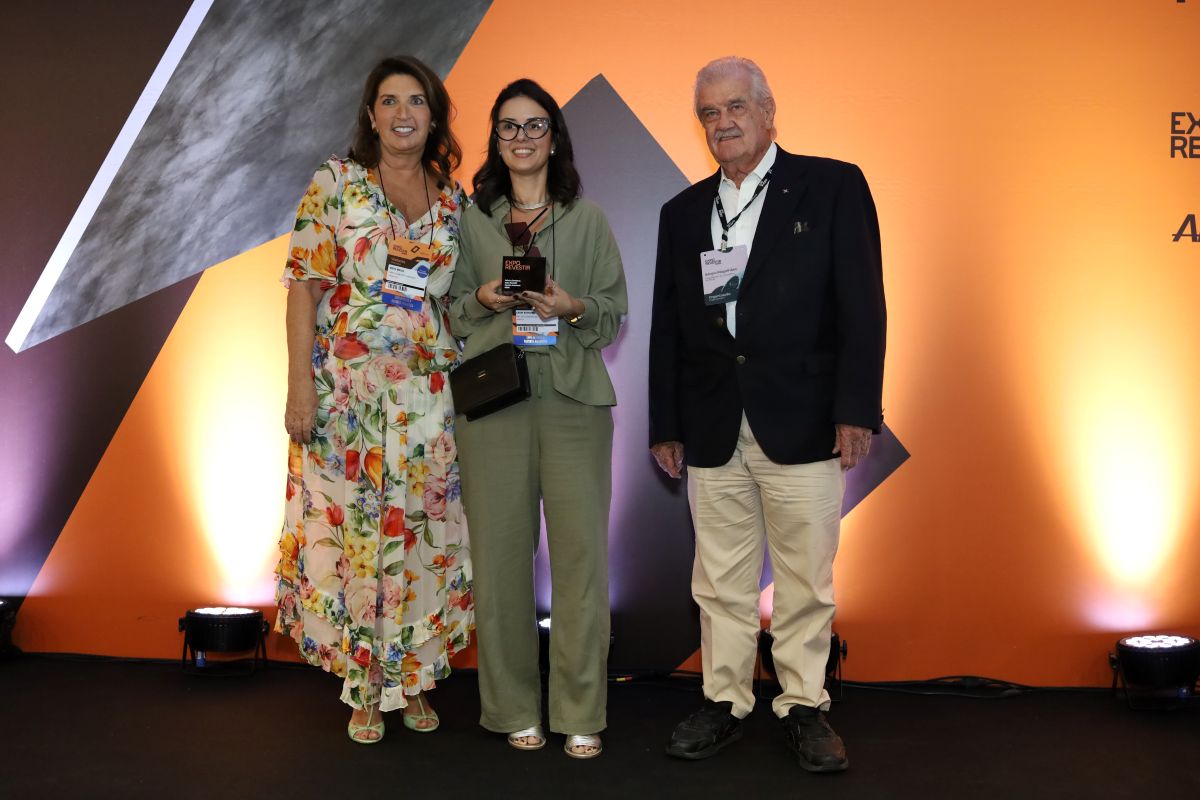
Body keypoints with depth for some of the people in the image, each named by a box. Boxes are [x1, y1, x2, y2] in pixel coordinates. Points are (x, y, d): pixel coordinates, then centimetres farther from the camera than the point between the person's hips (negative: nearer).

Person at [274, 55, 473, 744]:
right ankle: (365, 689, 17)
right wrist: (300, 386, -11)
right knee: (351, 529, 2)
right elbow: (305, 286, -4)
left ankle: (413, 678, 22)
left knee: (422, 533, 6)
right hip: (348, 387, -3)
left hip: (429, 393, 3)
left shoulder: (454, 199, 10)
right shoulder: (336, 183, 1)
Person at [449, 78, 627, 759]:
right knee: (501, 550, 1)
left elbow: (616, 316, 10)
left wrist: (574, 309, -10)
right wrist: (483, 301, -5)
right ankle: (514, 708, 14)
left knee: (581, 549, -5)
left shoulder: (588, 218, 11)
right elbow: (451, 314, 15)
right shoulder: (471, 218, 13)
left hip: (573, 397, 0)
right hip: (493, 399, 1)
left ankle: (581, 714, 6)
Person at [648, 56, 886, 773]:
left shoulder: (833, 187, 2)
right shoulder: (682, 213, 14)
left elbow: (861, 305, -4)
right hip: (713, 433, 4)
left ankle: (804, 706, 22)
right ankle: (724, 702, 24)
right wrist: (665, 426, 11)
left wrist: (857, 410, -10)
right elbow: (668, 328, 14)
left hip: (803, 426, -3)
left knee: (807, 580, 5)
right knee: (721, 582, 10)